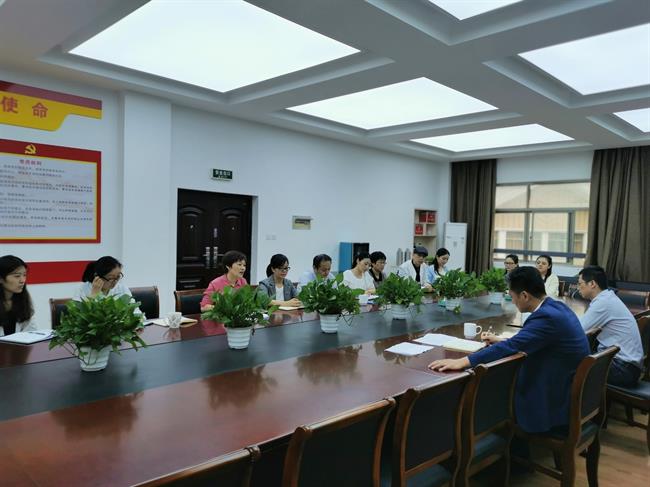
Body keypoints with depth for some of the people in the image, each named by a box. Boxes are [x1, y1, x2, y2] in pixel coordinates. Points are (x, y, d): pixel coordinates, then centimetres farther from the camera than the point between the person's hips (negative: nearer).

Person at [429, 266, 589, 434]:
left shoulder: (547, 317, -26)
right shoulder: (556, 306, 2)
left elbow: (512, 346, -32)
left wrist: (462, 362, -34)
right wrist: (500, 340, 17)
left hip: (557, 403, -8)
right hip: (569, 391, 8)